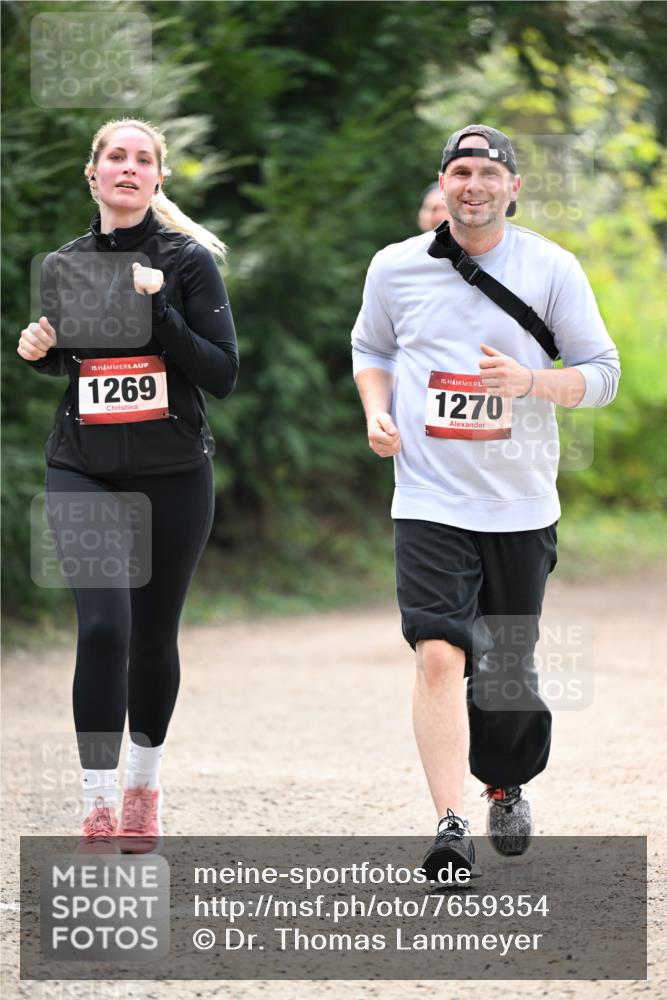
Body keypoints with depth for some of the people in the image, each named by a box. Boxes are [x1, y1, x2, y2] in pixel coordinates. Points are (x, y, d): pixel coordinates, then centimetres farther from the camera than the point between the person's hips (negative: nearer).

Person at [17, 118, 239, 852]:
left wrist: (159, 310, -19)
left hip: (173, 477, -1)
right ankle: (98, 810, -12)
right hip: (82, 473, 1)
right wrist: (39, 351, -2)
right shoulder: (64, 266, 5)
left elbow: (222, 375, -8)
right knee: (103, 625, -16)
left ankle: (143, 785, 31)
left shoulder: (188, 260, -3)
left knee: (154, 635, 10)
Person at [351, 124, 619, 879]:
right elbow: (370, 348, 20)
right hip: (430, 501, -1)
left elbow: (602, 374, 1)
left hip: (520, 506, 1)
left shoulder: (552, 270, -1)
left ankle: (507, 787, 39)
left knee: (509, 669, 11)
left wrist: (529, 381, -17)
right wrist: (376, 413, 1)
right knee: (439, 654, -19)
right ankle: (450, 824, -23)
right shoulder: (396, 268, 3)